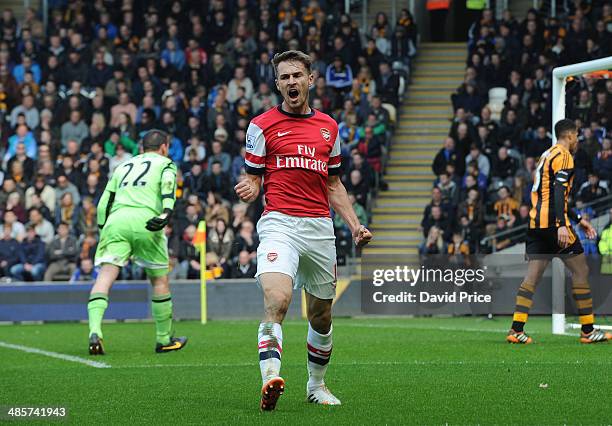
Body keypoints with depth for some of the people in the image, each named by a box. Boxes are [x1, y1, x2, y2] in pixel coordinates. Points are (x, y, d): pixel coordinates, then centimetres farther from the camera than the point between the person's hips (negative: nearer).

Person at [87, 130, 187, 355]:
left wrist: (103, 231, 32)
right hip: (144, 220, -3)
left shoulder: (123, 166, 32)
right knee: (159, 280, 12)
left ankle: (94, 331, -29)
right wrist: (166, 213, -17)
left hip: (116, 219, 3)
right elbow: (168, 185, -4)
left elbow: (104, 203, 26)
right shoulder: (165, 164, 20)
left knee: (106, 275, -9)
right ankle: (164, 340, 21)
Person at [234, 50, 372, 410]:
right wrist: (249, 189, -19)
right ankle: (270, 379, -37)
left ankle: (317, 385, 29)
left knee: (322, 314, 11)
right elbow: (254, 179, 5)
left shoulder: (329, 127, 15)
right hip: (279, 222, -4)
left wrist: (356, 225, 12)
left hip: (320, 228, 4)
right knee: (277, 300, -26)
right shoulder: (262, 126, 3)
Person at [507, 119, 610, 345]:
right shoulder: (563, 156, -6)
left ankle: (516, 330, -6)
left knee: (532, 276, 3)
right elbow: (558, 191, -20)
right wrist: (562, 225, -27)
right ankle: (588, 330, 3)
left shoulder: (547, 155, 23)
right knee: (581, 270, 1)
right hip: (552, 223, -9)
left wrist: (578, 219, 31)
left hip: (536, 223, 9)